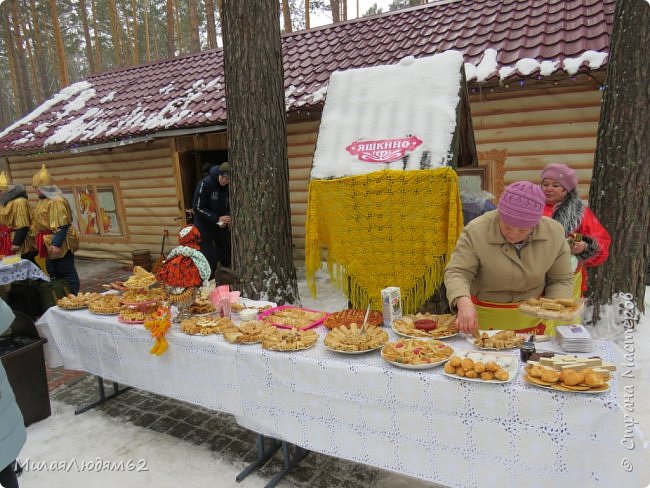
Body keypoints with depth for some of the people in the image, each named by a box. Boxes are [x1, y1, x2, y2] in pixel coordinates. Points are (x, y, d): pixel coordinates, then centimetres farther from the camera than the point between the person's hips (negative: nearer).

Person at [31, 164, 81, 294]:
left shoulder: (56, 201, -19)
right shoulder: (43, 201, 12)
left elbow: (62, 225, -24)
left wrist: (56, 244, -27)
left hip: (60, 243, -10)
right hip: (49, 243, 10)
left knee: (66, 271, -2)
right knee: (53, 272, 17)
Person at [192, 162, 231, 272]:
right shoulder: (205, 183, -21)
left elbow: (230, 207, 4)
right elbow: (197, 208, -19)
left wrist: (226, 219, -17)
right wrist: (216, 218, -27)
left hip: (221, 226, 5)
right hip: (204, 225, -5)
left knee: (227, 253, 10)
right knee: (209, 260, -5)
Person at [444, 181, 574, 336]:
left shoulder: (554, 233, -7)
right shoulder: (476, 231, -18)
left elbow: (559, 280, 2)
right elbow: (456, 273, -20)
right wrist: (463, 303, -39)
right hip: (484, 319, -2)